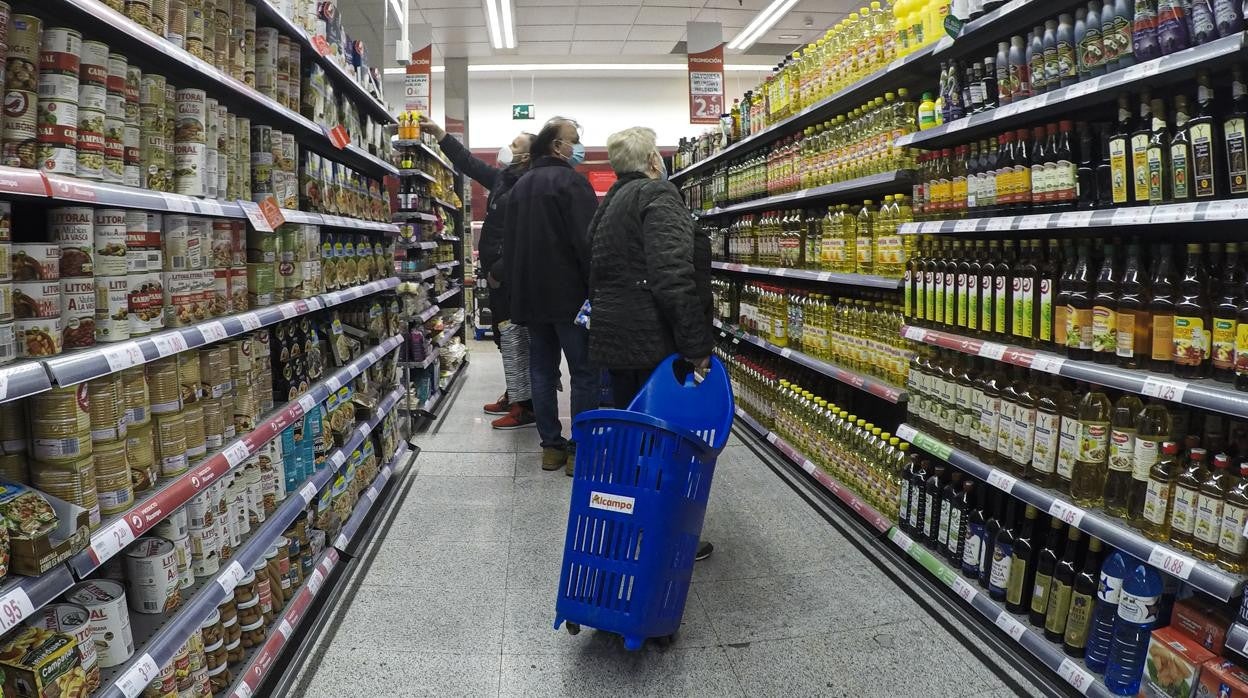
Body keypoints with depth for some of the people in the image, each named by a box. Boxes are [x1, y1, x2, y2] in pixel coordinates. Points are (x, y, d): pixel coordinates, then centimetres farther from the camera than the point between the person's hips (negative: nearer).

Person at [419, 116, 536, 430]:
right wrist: (437, 132, 24)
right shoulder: (503, 178, 13)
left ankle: (526, 407, 0)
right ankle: (514, 396, 28)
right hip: (502, 274, 10)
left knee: (515, 338, -6)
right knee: (509, 338, 16)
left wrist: (499, 271, -20)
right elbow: (469, 162, 24)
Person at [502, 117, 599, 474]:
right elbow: (587, 241, -19)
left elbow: (509, 242, 19)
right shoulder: (571, 181, -9)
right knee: (584, 372, -1)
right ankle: (580, 451, 1)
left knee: (542, 371, 10)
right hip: (569, 294, -8)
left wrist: (516, 287, 21)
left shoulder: (520, 186, 16)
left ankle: (551, 446, 14)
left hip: (530, 295, 8)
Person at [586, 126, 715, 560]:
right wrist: (697, 345, -23)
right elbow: (673, 275, -23)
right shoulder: (658, 195, -11)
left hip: (613, 336, 9)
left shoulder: (611, 204, 19)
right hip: (653, 340, -9)